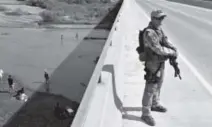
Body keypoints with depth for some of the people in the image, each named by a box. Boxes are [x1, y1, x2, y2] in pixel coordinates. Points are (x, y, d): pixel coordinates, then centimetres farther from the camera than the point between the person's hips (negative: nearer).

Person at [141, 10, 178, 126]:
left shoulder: (159, 29, 4)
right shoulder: (149, 33, -28)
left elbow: (165, 42, 3)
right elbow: (159, 49, -31)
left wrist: (174, 49, -15)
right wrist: (172, 52, -17)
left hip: (160, 62, 9)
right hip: (153, 64, -9)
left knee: (158, 85, 23)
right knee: (150, 88, -3)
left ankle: (155, 105, 42)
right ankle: (146, 113, 7)